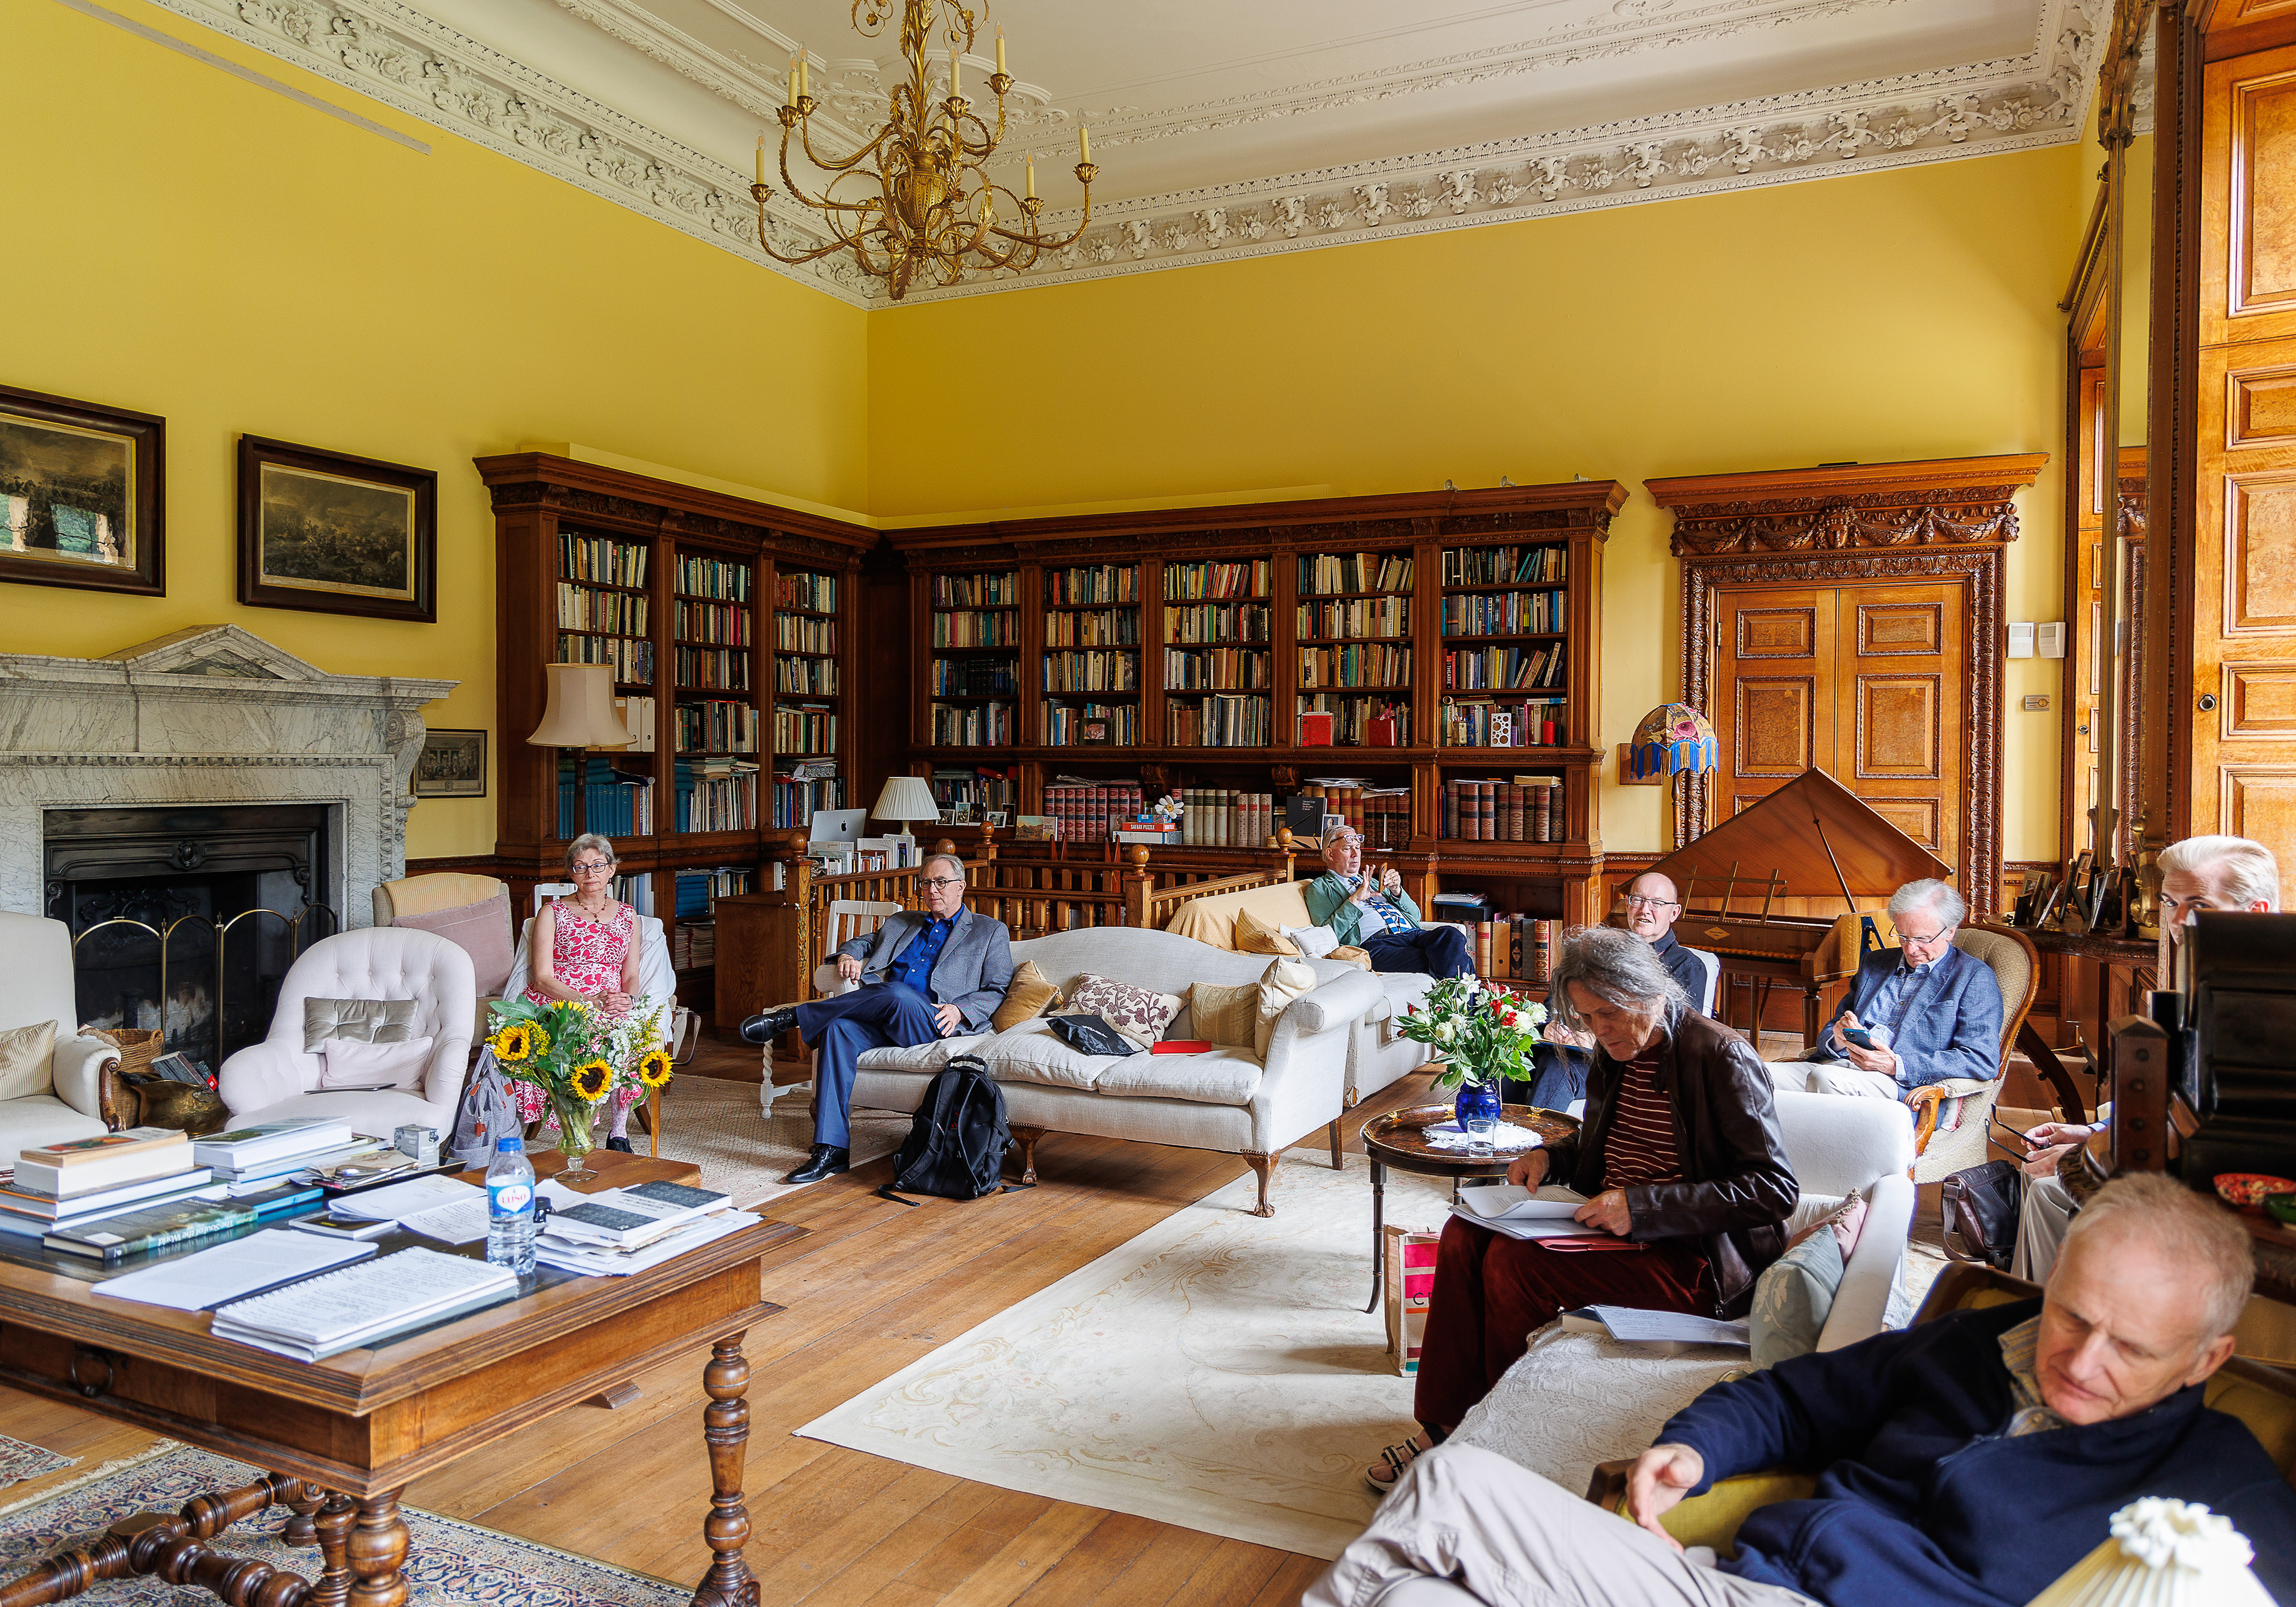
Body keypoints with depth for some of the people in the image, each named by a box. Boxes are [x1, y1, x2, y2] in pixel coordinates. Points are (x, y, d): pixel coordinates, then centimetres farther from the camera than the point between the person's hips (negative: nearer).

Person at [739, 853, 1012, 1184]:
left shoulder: (991, 932, 17)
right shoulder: (901, 923, 31)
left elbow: (997, 991, 10)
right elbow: (861, 943, 36)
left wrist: (960, 1010, -10)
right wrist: (848, 956, 9)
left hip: (934, 1024, -4)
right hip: (885, 1020, 4)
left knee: (898, 995, -38)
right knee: (838, 1029, -30)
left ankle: (793, 1017, -23)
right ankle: (831, 1150, -33)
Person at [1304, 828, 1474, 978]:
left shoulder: (1373, 882, 35)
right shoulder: (1319, 888, 18)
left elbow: (1415, 915, 27)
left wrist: (1396, 890, 9)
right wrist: (1354, 900, -6)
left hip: (1412, 933, 6)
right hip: (1374, 942, -6)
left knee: (1451, 935, -30)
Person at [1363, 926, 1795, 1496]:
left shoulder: (1721, 1058, -15)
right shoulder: (1617, 1054, 8)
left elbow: (1776, 1190, -20)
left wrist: (1642, 1207, -25)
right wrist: (1550, 1156, 2)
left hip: (1690, 1258, -8)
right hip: (1610, 1229, 8)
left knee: (1513, 1260, -24)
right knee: (1465, 1235, -9)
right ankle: (1442, 1426, -4)